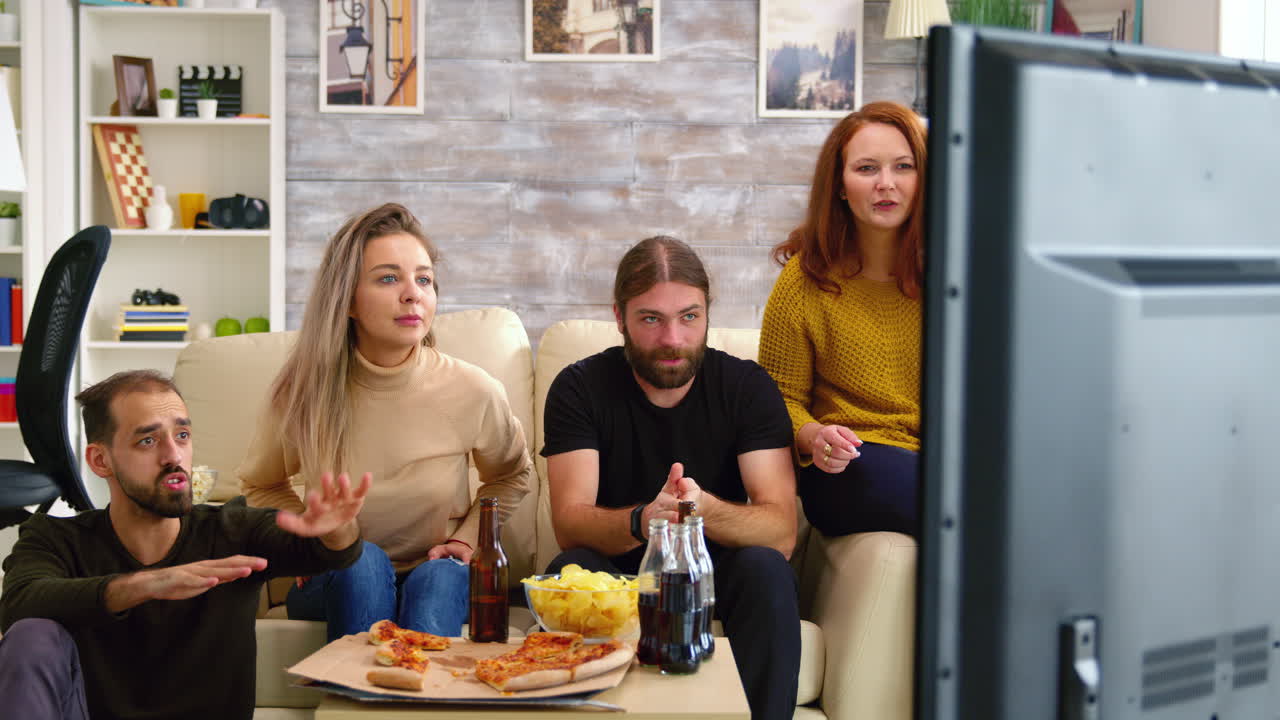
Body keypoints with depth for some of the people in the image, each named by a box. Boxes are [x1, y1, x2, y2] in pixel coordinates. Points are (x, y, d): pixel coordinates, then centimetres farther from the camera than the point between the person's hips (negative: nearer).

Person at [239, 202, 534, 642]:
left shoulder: (473, 392, -9)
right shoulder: (302, 391, -9)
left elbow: (512, 477, 14)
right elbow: (260, 487, 13)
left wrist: (465, 541, -1)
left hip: (438, 578, 0)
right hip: (337, 584, 0)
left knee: (441, 575, -34)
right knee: (362, 560, -34)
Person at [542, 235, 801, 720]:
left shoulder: (748, 387, -8)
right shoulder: (579, 388, -8)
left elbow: (782, 531, -18)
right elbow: (569, 523, -19)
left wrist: (706, 510, -41)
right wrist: (641, 521, -42)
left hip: (716, 570, 1)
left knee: (765, 569, -30)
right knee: (571, 570, -31)